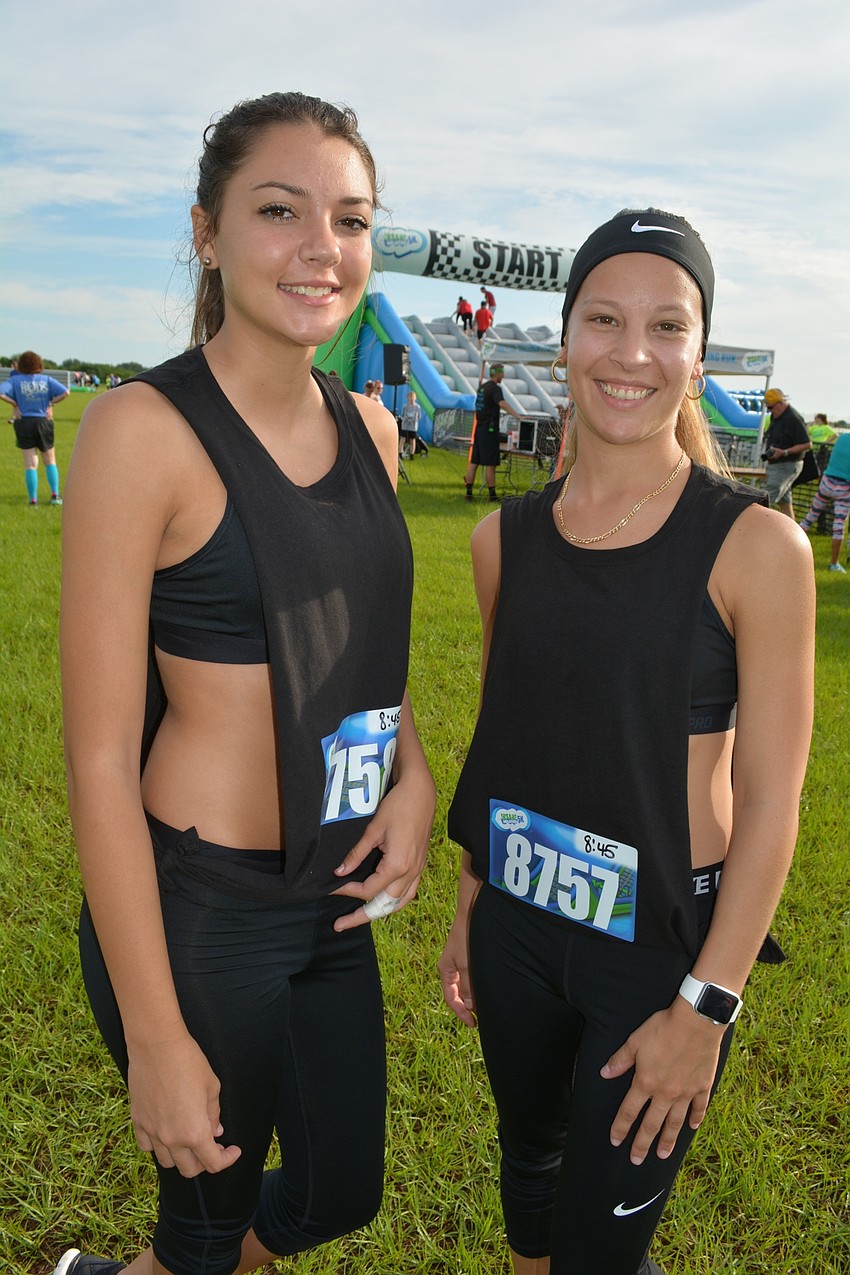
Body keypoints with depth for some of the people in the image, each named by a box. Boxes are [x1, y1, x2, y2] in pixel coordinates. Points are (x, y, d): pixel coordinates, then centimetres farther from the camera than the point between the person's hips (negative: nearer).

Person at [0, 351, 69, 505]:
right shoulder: (47, 379, 0)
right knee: (50, 461, 15)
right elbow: (65, 392, -9)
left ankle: (33, 499, 3)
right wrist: (51, 403, -1)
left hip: (24, 423, -1)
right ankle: (55, 495, 9)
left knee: (30, 464, 3)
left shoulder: (15, 380, -3)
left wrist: (14, 404, -4)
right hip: (44, 422, 1)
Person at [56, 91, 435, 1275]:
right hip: (196, 910, -6)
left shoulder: (368, 426, 2)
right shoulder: (145, 429, -18)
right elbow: (100, 759, -17)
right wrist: (157, 1041, -13)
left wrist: (413, 777, -4)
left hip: (334, 898, 7)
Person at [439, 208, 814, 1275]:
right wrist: (469, 910, 10)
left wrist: (705, 1005, -12)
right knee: (530, 1157, 25)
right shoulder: (504, 539, -3)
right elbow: (501, 738, 7)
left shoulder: (755, 546, -15)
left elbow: (769, 803, -13)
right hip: (516, 924, 4)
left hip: (662, 945, -4)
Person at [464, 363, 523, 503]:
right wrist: (518, 416, -39)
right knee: (490, 464, -5)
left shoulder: (482, 387, 14)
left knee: (474, 461, 7)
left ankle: (469, 491, 7)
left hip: (479, 427, 8)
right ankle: (492, 495, -2)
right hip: (490, 428, -8)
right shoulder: (495, 388, -12)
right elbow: (502, 403, -30)